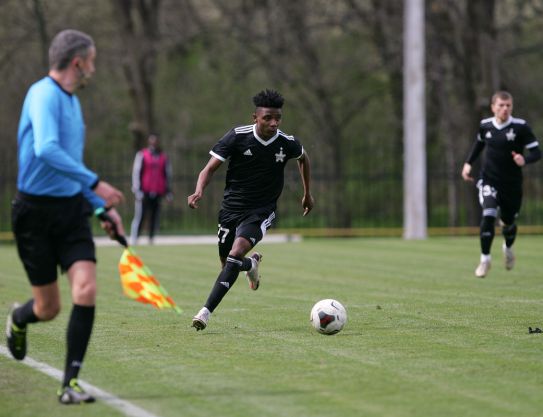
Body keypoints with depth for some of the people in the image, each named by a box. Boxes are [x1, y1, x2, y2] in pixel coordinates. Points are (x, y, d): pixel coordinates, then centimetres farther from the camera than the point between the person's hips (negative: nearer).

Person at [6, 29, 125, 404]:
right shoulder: (44, 95, -14)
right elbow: (46, 150, -31)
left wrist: (103, 208, 20)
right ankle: (18, 319, 40)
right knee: (49, 309, 2)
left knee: (86, 291, -13)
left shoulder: (72, 102, 14)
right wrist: (95, 184, -29)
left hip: (71, 209, 7)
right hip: (36, 211, -7)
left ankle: (70, 384, -7)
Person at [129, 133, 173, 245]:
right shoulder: (142, 155, 4)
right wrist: (137, 190, -7)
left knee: (155, 217, 1)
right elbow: (136, 172, 1)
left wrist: (168, 191, 16)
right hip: (144, 192, -4)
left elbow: (168, 174, 19)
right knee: (139, 216, -9)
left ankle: (151, 239, 5)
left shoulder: (163, 157, 14)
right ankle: (133, 239, -10)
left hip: (158, 193, 4)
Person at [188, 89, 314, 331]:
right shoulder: (238, 137, -13)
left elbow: (303, 158, 18)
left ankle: (206, 311, -26)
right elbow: (210, 168, -13)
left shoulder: (287, 143, -7)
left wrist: (307, 193, 25)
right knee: (227, 263, 11)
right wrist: (199, 192, -32)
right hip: (231, 208, 2)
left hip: (261, 211, -2)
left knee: (235, 254, -25)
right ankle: (252, 264, 50)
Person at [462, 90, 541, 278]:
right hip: (489, 180, 1)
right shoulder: (485, 125, -2)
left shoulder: (520, 127, -12)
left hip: (512, 184, -1)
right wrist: (468, 163, 11)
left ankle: (508, 248, 49)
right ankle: (485, 259, -9)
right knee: (488, 216, -22)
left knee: (508, 222, 13)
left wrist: (524, 160, -34)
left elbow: (536, 152, -13)